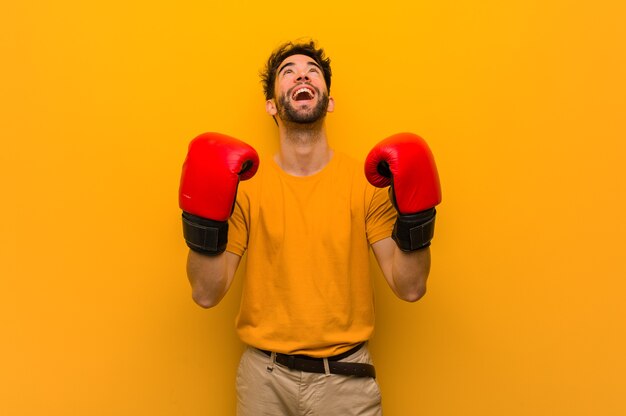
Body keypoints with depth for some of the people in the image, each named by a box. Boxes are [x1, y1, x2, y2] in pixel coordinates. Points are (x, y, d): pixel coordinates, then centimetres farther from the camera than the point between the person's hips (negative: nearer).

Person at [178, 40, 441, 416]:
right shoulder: (245, 184, -6)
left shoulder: (367, 181, -6)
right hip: (266, 375, 0)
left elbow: (410, 287, -7)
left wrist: (414, 217, -20)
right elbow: (207, 294, -9)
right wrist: (205, 220, -22)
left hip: (346, 376, 0)